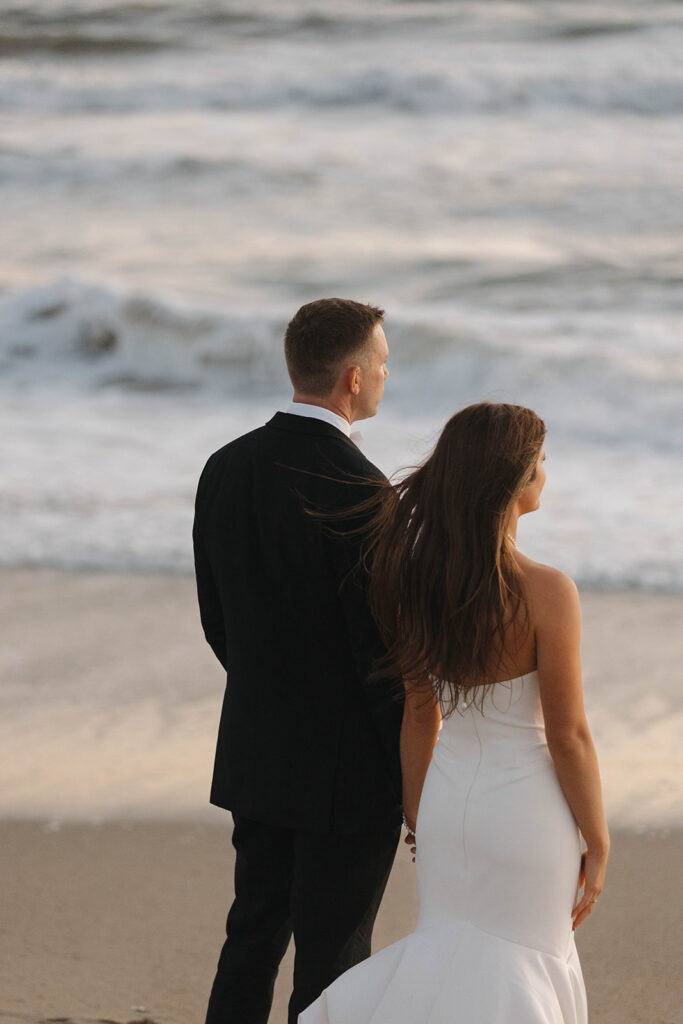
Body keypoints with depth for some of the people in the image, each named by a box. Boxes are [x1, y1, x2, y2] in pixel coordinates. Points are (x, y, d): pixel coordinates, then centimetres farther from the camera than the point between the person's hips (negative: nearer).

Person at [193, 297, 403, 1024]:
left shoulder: (227, 469, 0)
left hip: (255, 750, 7)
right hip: (349, 770, -7)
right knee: (331, 963, 4)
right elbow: (383, 648, -21)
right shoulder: (359, 493, -23)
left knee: (255, 934, 18)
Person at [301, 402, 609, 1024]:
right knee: (525, 966, 13)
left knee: (456, 951, 21)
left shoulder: (422, 579, -5)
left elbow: (420, 712, 4)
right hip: (524, 809, -5)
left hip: (449, 796, 5)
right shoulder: (546, 593, -21)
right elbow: (568, 736, -15)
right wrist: (597, 845, -4)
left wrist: (416, 814, 15)